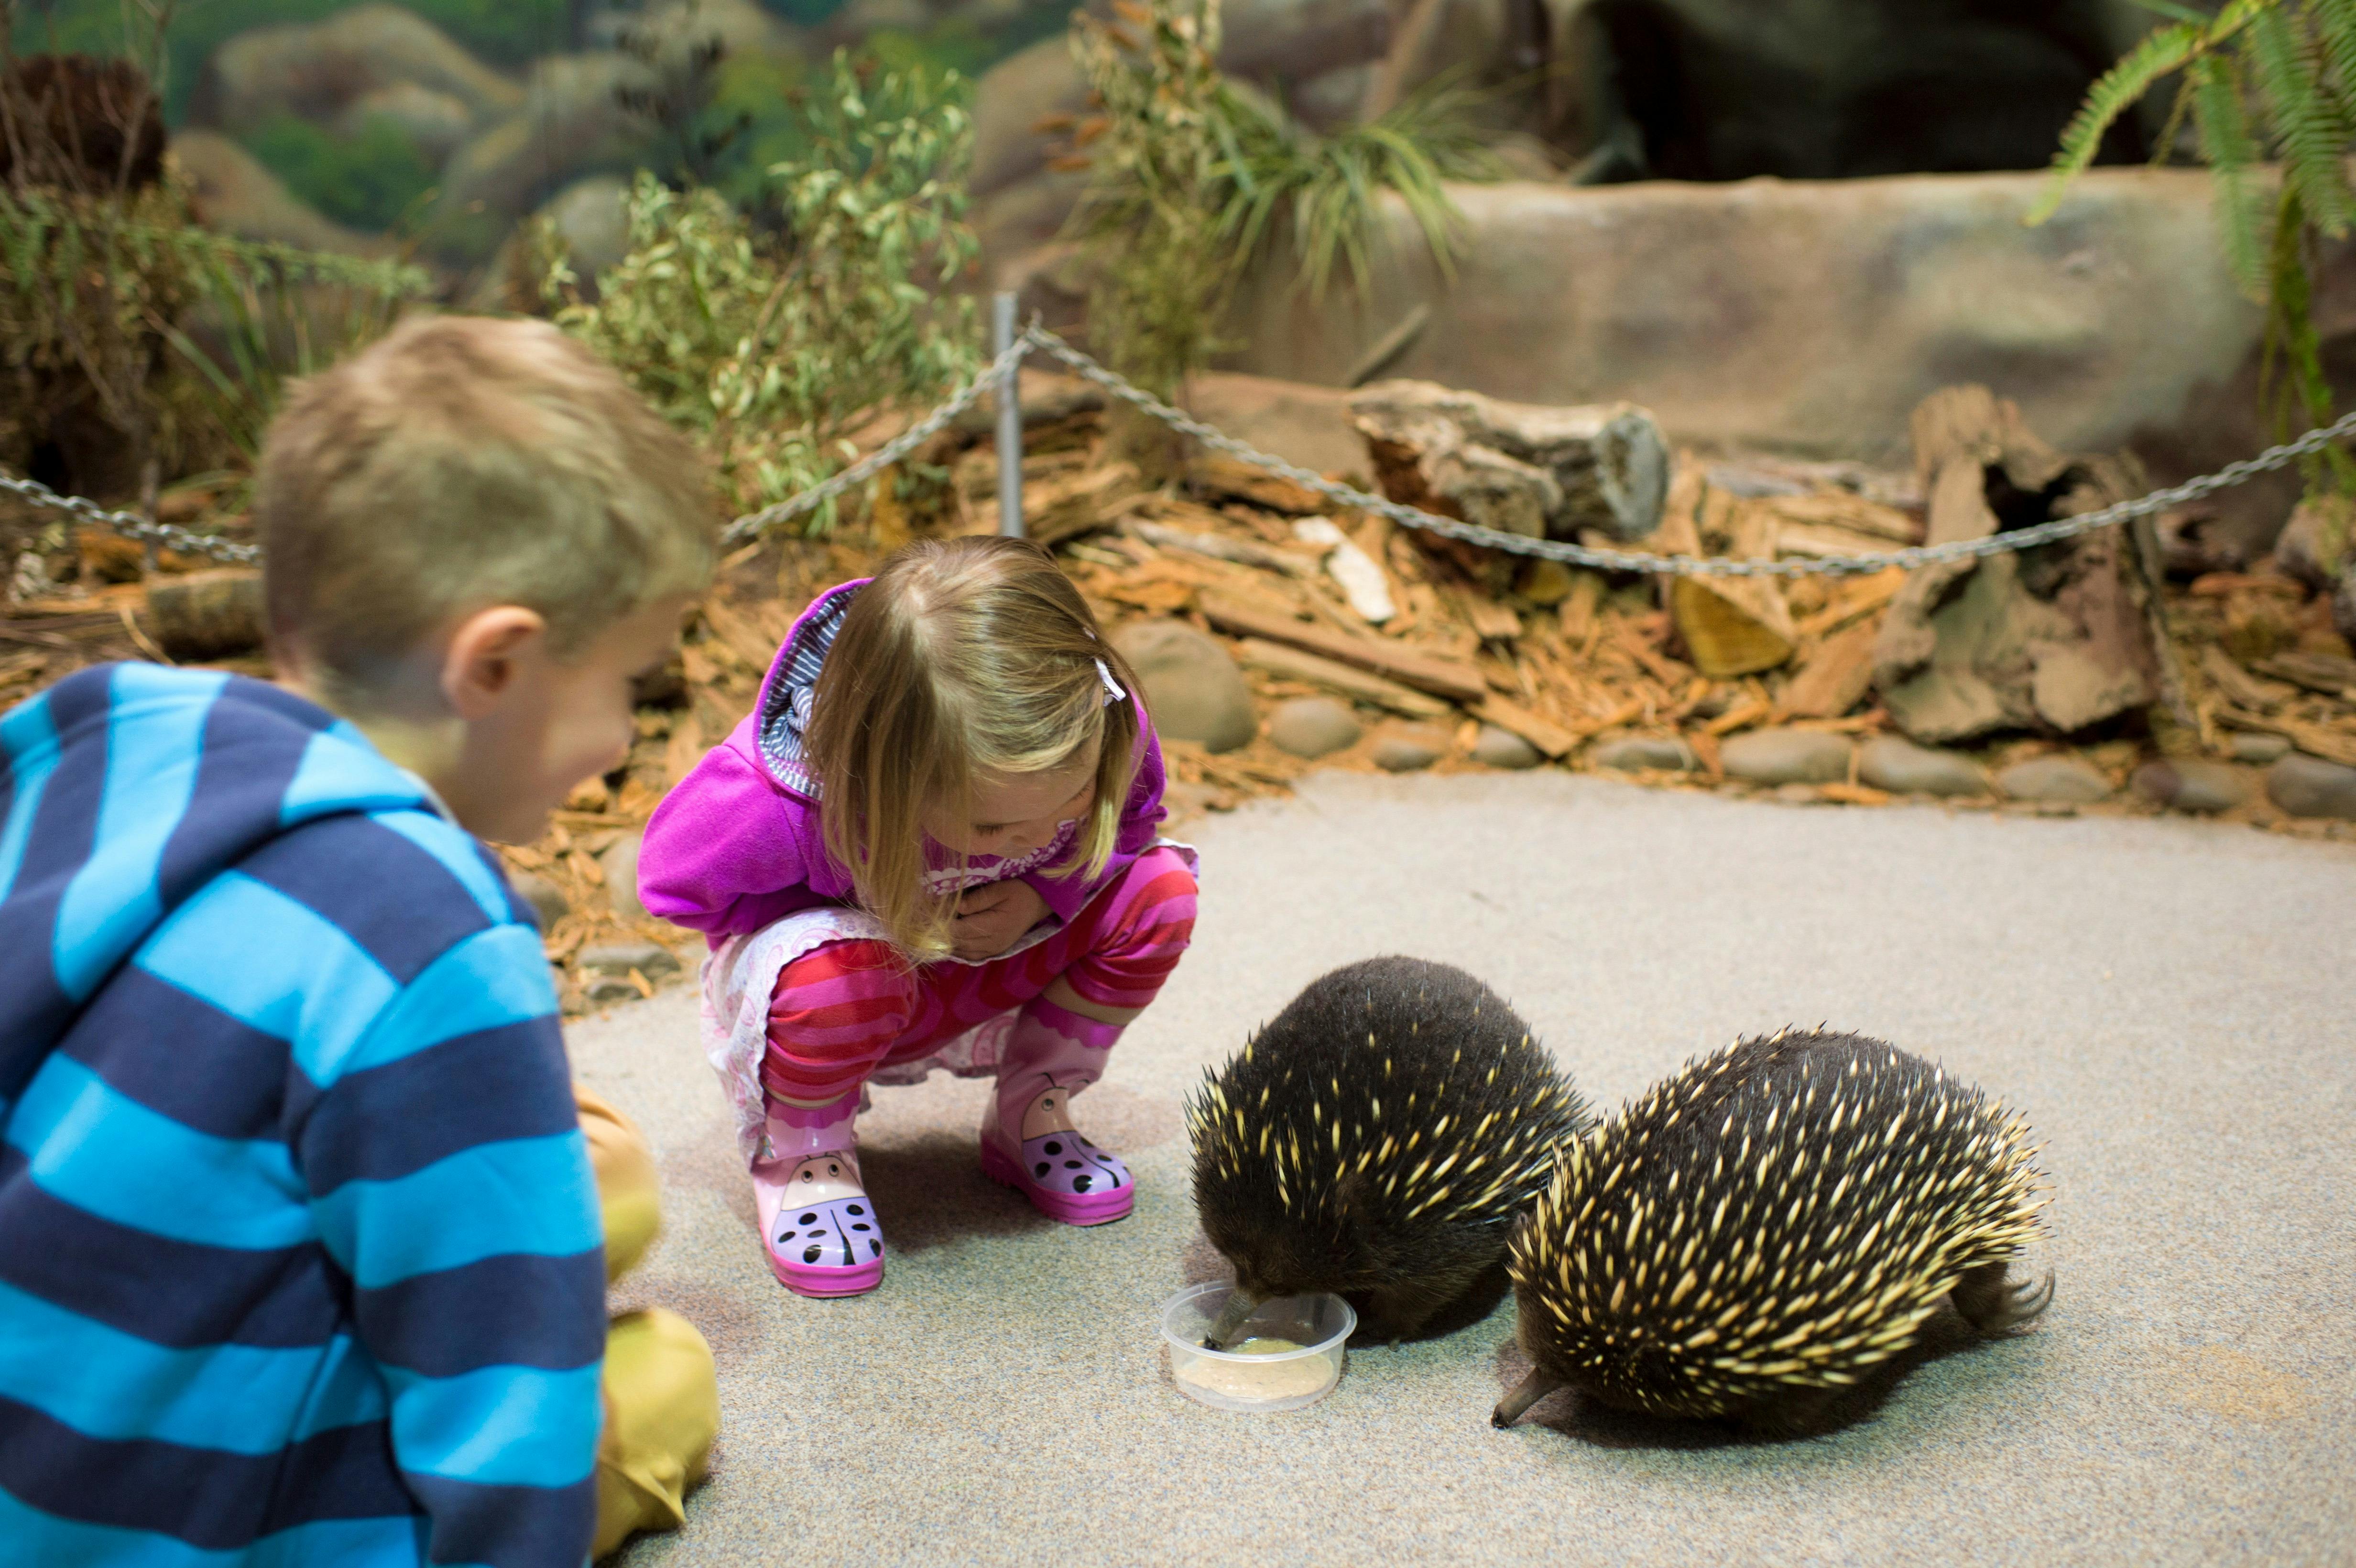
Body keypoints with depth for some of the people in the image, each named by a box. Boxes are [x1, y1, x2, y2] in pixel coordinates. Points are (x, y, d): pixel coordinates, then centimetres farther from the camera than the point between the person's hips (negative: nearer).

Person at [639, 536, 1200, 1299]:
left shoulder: (1099, 733, -29)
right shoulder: (770, 806, -40)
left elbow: (1128, 823, -5)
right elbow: (674, 879, -19)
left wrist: (1042, 896, -27)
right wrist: (899, 922, -27)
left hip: (990, 971, 4)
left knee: (1159, 890, -20)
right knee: (844, 969, -40)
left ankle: (1029, 1117, 1)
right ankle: (800, 1154, -7)